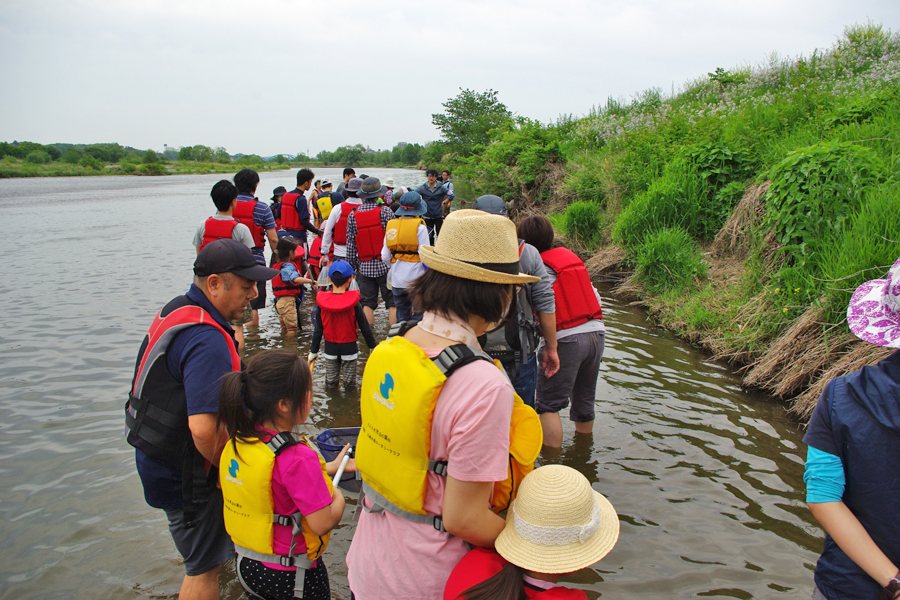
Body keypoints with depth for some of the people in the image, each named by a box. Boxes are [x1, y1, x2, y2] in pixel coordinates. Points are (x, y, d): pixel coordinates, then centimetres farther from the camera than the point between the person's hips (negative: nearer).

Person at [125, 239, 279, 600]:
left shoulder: (176, 310, 3)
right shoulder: (208, 339, -30)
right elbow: (205, 429, -36)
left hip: (157, 458, 9)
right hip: (183, 474, -9)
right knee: (204, 568, 9)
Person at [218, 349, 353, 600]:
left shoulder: (237, 441, -6)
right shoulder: (297, 457, -30)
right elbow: (322, 523, -26)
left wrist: (329, 468, 13)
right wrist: (338, 497, -6)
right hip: (289, 576, -7)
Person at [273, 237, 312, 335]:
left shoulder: (277, 265, 13)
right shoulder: (288, 266, -18)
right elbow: (295, 279, -36)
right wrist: (311, 281, -42)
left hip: (279, 301, 10)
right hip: (288, 301, -10)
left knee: (285, 328, 18)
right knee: (292, 328, -4)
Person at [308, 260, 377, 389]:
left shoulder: (321, 302, -10)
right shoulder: (354, 302, -14)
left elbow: (318, 330, -4)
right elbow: (365, 328, -8)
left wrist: (313, 350, 7)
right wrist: (373, 346, 6)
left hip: (330, 346, 1)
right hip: (349, 347, -1)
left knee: (330, 384, 15)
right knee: (350, 384, 11)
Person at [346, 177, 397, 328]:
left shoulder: (353, 215, -1)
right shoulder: (385, 212, -9)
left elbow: (350, 244, 1)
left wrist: (352, 267, 10)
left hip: (365, 267, 3)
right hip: (385, 265, -3)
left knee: (367, 303, 11)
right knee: (392, 302, 6)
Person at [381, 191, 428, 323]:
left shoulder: (391, 226, 5)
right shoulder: (419, 227, -9)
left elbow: (385, 257, 5)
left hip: (397, 280, 4)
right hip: (416, 279, -4)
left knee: (402, 318, 15)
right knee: (418, 318, 3)